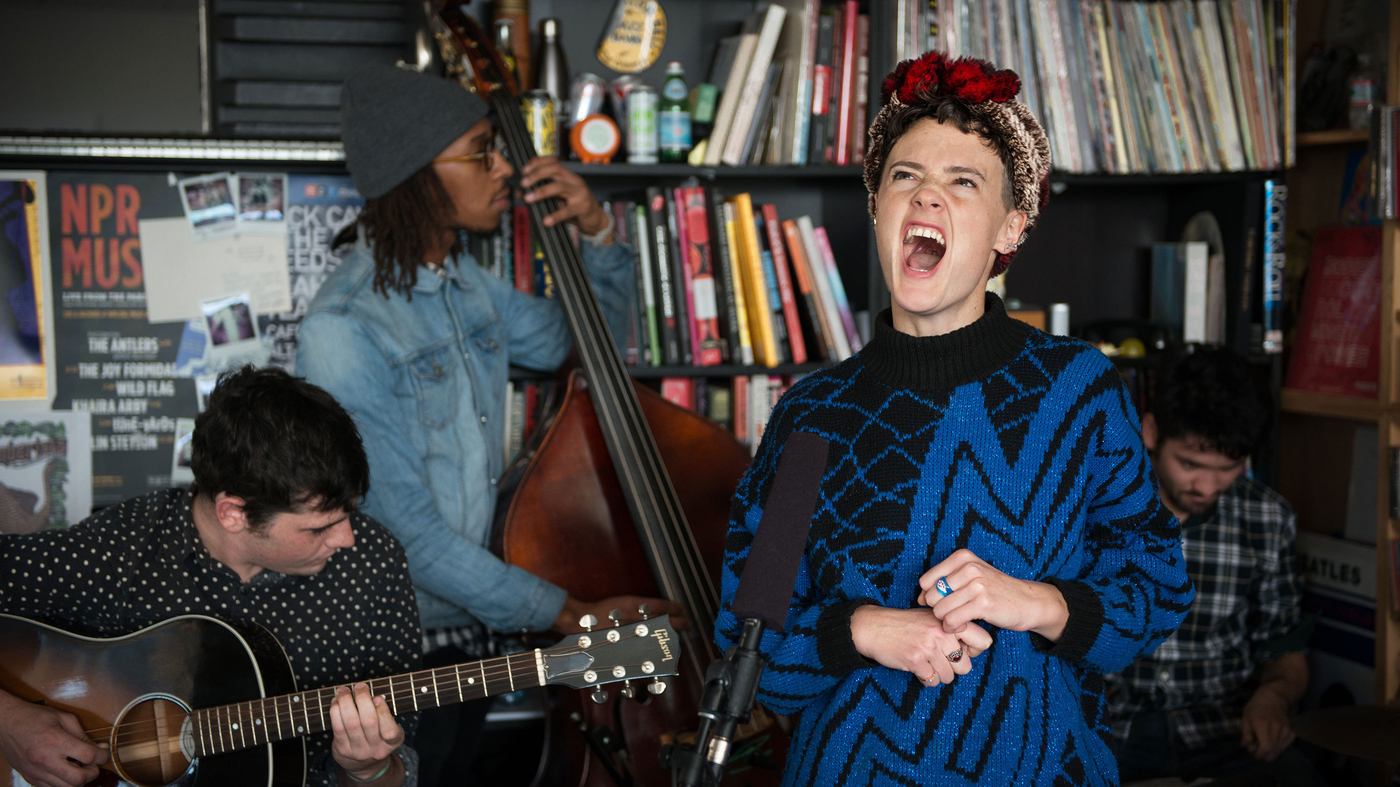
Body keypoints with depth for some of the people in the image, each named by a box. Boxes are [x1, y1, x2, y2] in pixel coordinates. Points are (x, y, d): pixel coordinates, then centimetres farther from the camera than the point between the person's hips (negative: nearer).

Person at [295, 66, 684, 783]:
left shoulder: (464, 285, 1)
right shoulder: (342, 330, -24)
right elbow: (410, 535, -25)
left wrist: (597, 234, 0)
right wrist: (564, 613, -22)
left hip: (465, 630, 7)